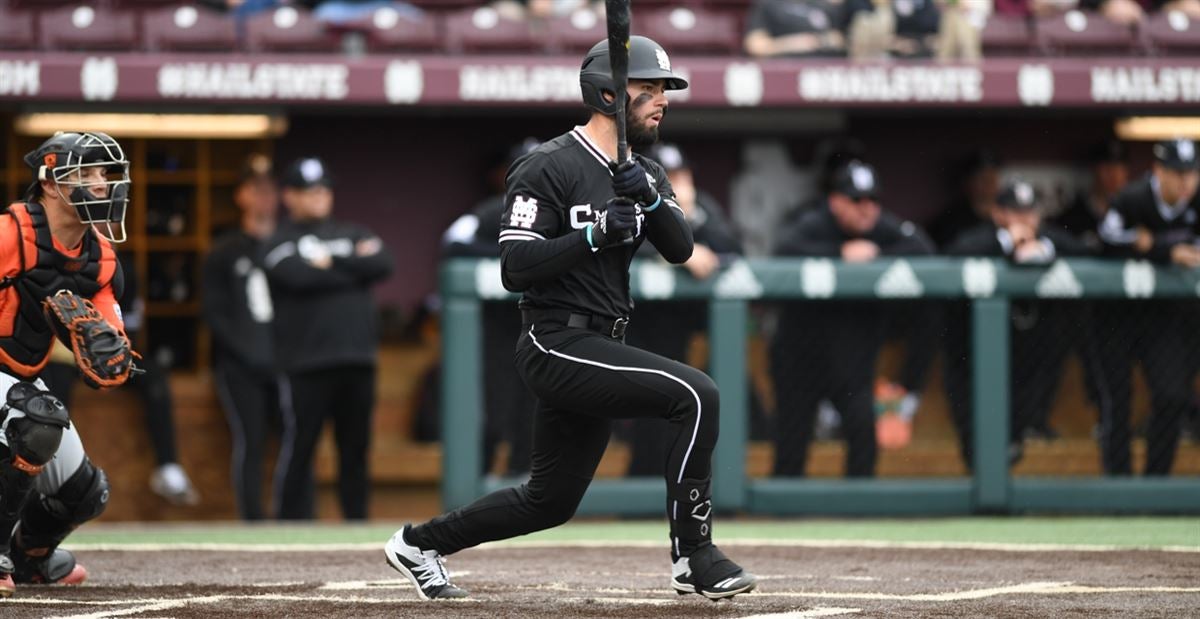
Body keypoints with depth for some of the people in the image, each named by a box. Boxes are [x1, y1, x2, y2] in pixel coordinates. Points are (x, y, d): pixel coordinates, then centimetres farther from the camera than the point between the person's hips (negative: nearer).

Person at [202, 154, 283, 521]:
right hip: (240, 366, -1)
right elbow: (214, 313, 4)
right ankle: (252, 523, -2)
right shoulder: (224, 253, 8)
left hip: (284, 363, 1)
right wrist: (248, 353, -7)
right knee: (249, 442, -5)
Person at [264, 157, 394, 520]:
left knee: (356, 448, 8)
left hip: (358, 362, 5)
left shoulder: (352, 235, 18)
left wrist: (331, 263, -7)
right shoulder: (281, 242, 4)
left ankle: (357, 526, 14)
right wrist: (356, 267, -4)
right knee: (299, 449, -4)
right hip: (307, 366, -5)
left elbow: (383, 265, 0)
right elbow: (300, 277, -15)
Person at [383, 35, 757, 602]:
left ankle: (420, 543, 29)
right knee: (696, 395, -23)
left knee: (550, 501, 13)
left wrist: (652, 198, -17)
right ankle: (693, 557, -18)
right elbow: (516, 269, -17)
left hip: (596, 351, 9)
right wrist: (597, 233, -24)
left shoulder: (644, 174, 14)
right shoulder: (548, 168, -11)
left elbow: (680, 250, 1)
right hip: (559, 346, -9)